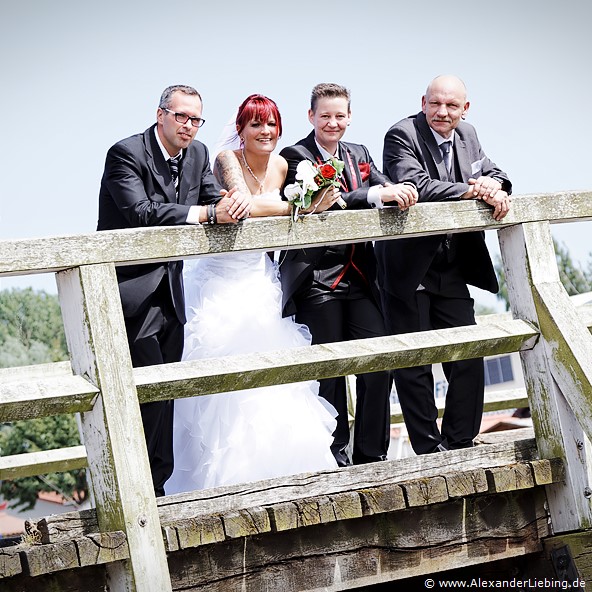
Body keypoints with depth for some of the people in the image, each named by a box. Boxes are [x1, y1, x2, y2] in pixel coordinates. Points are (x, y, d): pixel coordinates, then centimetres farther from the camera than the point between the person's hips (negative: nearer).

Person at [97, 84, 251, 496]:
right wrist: (209, 213, -27)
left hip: (169, 292, 8)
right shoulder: (126, 153, -13)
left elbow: (218, 206, 7)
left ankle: (156, 488, 16)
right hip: (133, 291, -7)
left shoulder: (198, 154, 10)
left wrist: (235, 204, -18)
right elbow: (141, 212, -26)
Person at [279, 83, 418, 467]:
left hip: (359, 276, 5)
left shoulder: (359, 155, 16)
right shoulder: (295, 156, -4)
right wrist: (376, 194, -32)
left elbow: (386, 191, 5)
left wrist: (399, 192, -19)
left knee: (380, 363, 0)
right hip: (316, 278, -5)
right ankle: (336, 457, 11)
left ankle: (372, 456, 11)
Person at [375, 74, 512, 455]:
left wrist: (494, 184, -14)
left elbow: (493, 172, 10)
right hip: (408, 268, -6)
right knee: (413, 363, 1)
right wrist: (472, 191, -30)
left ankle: (461, 444, 19)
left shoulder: (467, 135, 9)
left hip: (452, 269, 6)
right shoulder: (402, 135, -14)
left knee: (470, 359, 6)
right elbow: (417, 186, -27)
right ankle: (430, 450, 10)